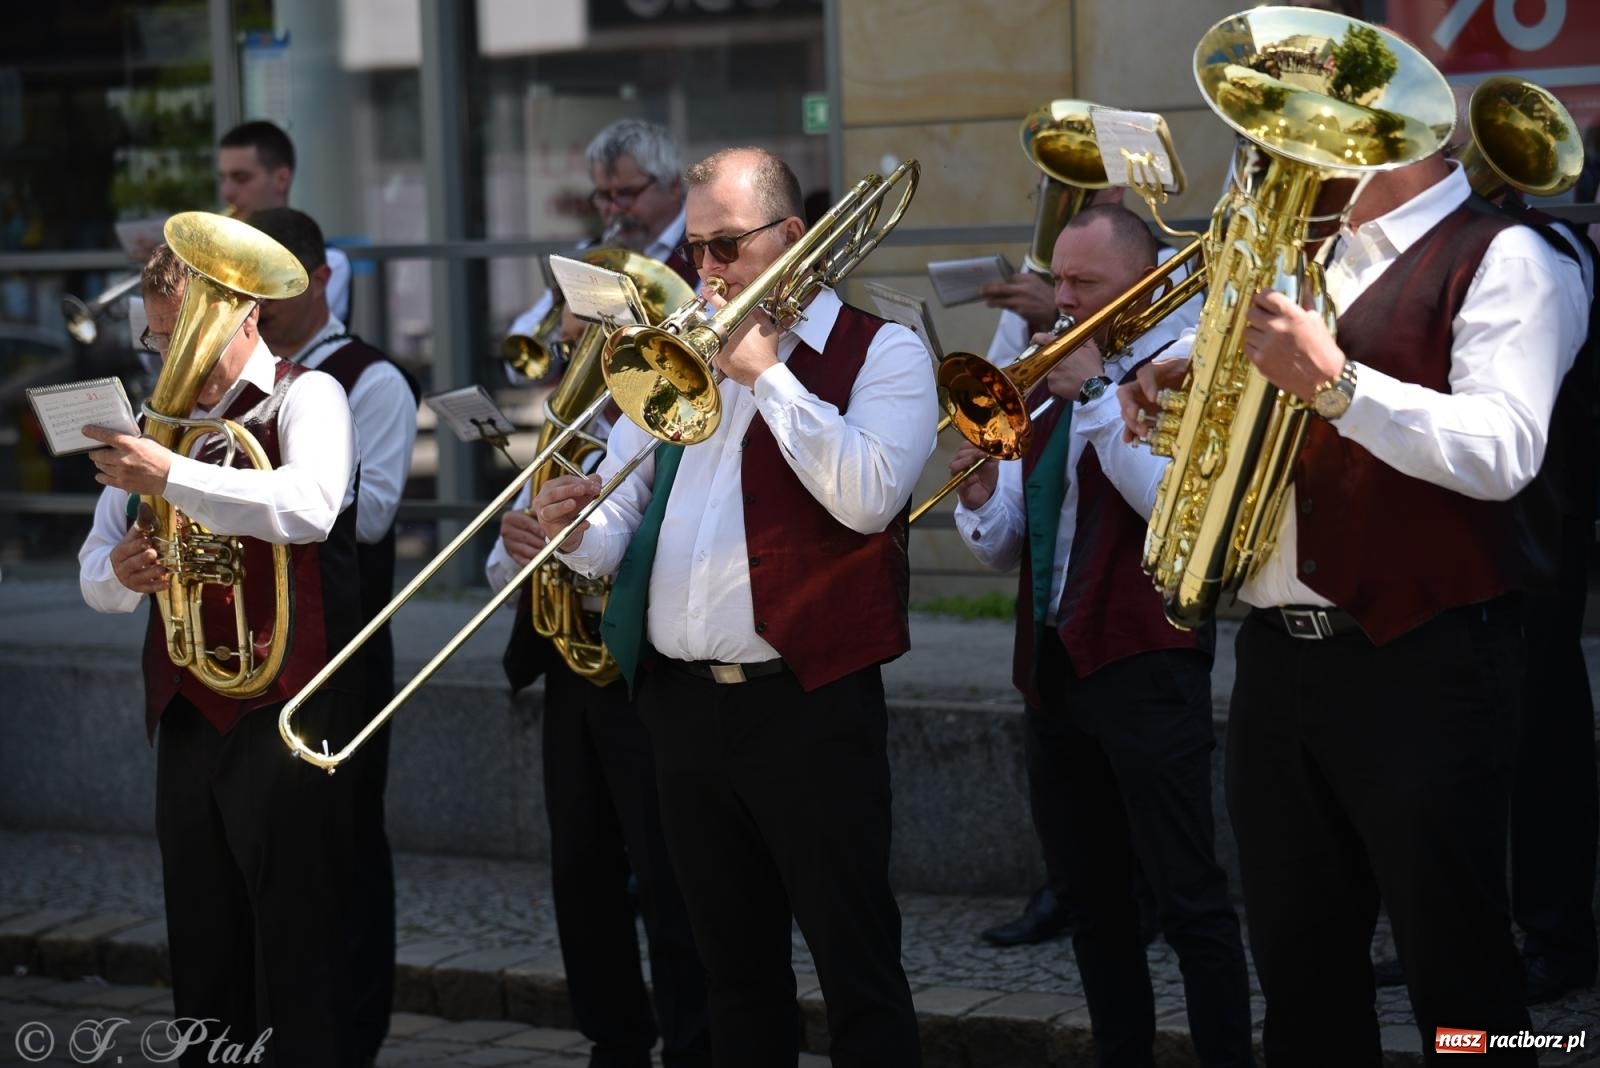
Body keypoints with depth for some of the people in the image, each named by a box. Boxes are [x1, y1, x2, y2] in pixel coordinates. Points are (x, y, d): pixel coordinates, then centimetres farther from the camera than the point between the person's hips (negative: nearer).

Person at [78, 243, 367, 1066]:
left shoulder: (306, 399, -1)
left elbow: (309, 506, -23)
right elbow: (95, 575, 15)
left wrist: (170, 478, -30)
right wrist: (118, 573, -9)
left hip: (284, 710, -7)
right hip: (187, 712, 7)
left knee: (297, 950, -6)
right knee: (203, 945, 11)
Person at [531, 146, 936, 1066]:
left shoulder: (878, 352, -1)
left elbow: (867, 495, -18)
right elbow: (621, 523, 11)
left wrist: (766, 372, -14)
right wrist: (579, 532, -12)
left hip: (808, 702, -6)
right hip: (683, 702, 6)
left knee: (857, 968, -4)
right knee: (737, 969, 14)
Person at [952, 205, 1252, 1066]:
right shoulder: (1050, 390, 17)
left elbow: (1172, 500, -21)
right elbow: (1007, 546, 16)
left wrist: (1095, 394, -19)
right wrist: (981, 500, -5)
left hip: (1144, 665, -8)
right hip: (1053, 666, 8)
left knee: (1188, 897, -8)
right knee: (1094, 900, 13)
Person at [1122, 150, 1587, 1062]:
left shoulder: (1501, 260, -6)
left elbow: (1501, 453, -20)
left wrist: (1334, 383, -28)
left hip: (1422, 666, -7)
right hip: (1278, 656, 8)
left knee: (1459, 983, -1)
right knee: (1301, 980, 12)